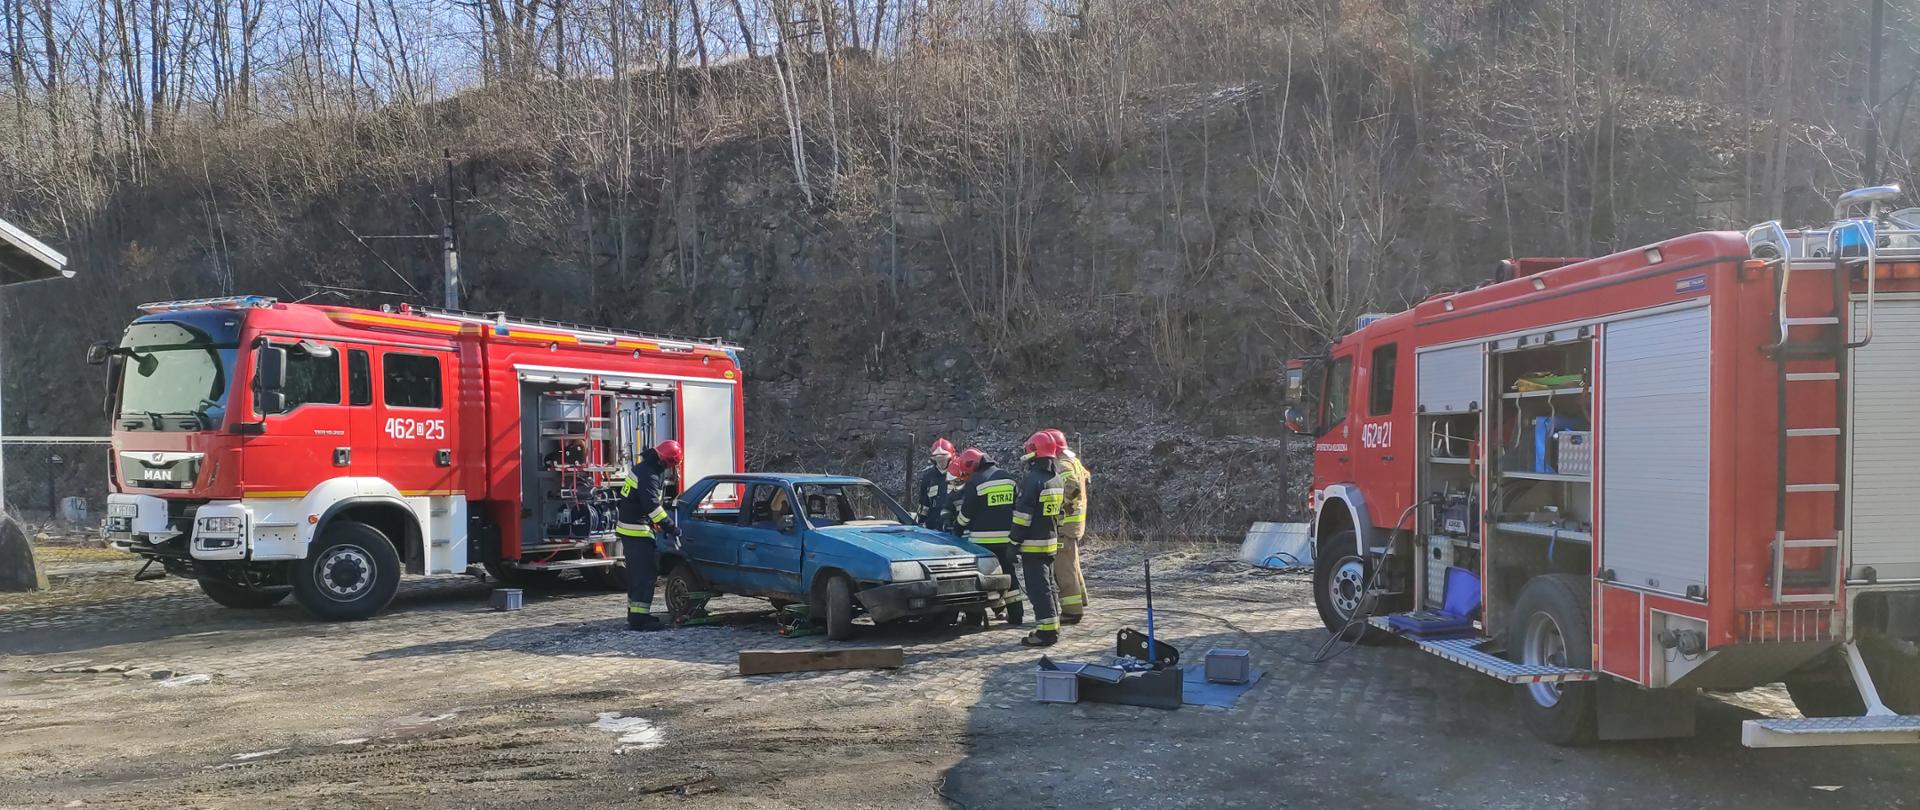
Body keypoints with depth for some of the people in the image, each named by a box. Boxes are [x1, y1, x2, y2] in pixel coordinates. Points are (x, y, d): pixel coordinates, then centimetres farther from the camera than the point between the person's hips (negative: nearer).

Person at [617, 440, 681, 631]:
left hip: (628, 528, 11)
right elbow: (652, 506, -27)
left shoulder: (642, 468, 14)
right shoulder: (649, 476, -20)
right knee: (645, 574, -11)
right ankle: (639, 618, -13)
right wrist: (670, 527, -24)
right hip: (637, 531, -11)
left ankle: (635, 613, 25)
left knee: (636, 573, 17)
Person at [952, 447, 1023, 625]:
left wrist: (957, 527, 12)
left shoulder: (975, 483, -9)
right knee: (1010, 574, 13)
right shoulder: (1009, 478, 9)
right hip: (1007, 538, 5)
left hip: (983, 540, -5)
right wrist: (1016, 533, 20)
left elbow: (965, 514, -6)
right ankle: (1016, 616, 12)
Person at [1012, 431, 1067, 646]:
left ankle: (1047, 631, -9)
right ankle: (1053, 626, 22)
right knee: (1048, 584, 17)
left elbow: (1022, 515, -18)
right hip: (1051, 543, 9)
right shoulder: (1057, 479, 11)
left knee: (1038, 588, -7)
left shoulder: (1032, 479, -17)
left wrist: (1015, 541, -13)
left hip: (1033, 545, -9)